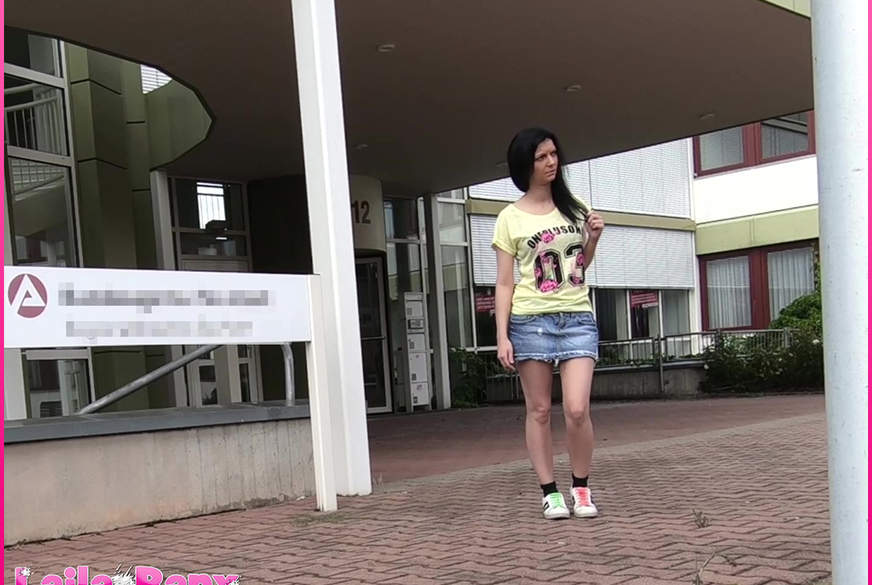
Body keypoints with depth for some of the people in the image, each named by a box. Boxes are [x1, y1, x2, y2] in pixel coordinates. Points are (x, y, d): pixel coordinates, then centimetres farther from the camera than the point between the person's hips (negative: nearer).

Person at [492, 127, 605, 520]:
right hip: (530, 321, -2)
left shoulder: (575, 207, 13)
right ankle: (549, 491, 12)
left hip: (578, 318, 2)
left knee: (577, 410, -10)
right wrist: (502, 336, -6)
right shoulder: (510, 218, 2)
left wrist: (593, 239, 4)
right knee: (539, 411, 2)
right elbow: (505, 283, 2)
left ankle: (581, 488, 9)